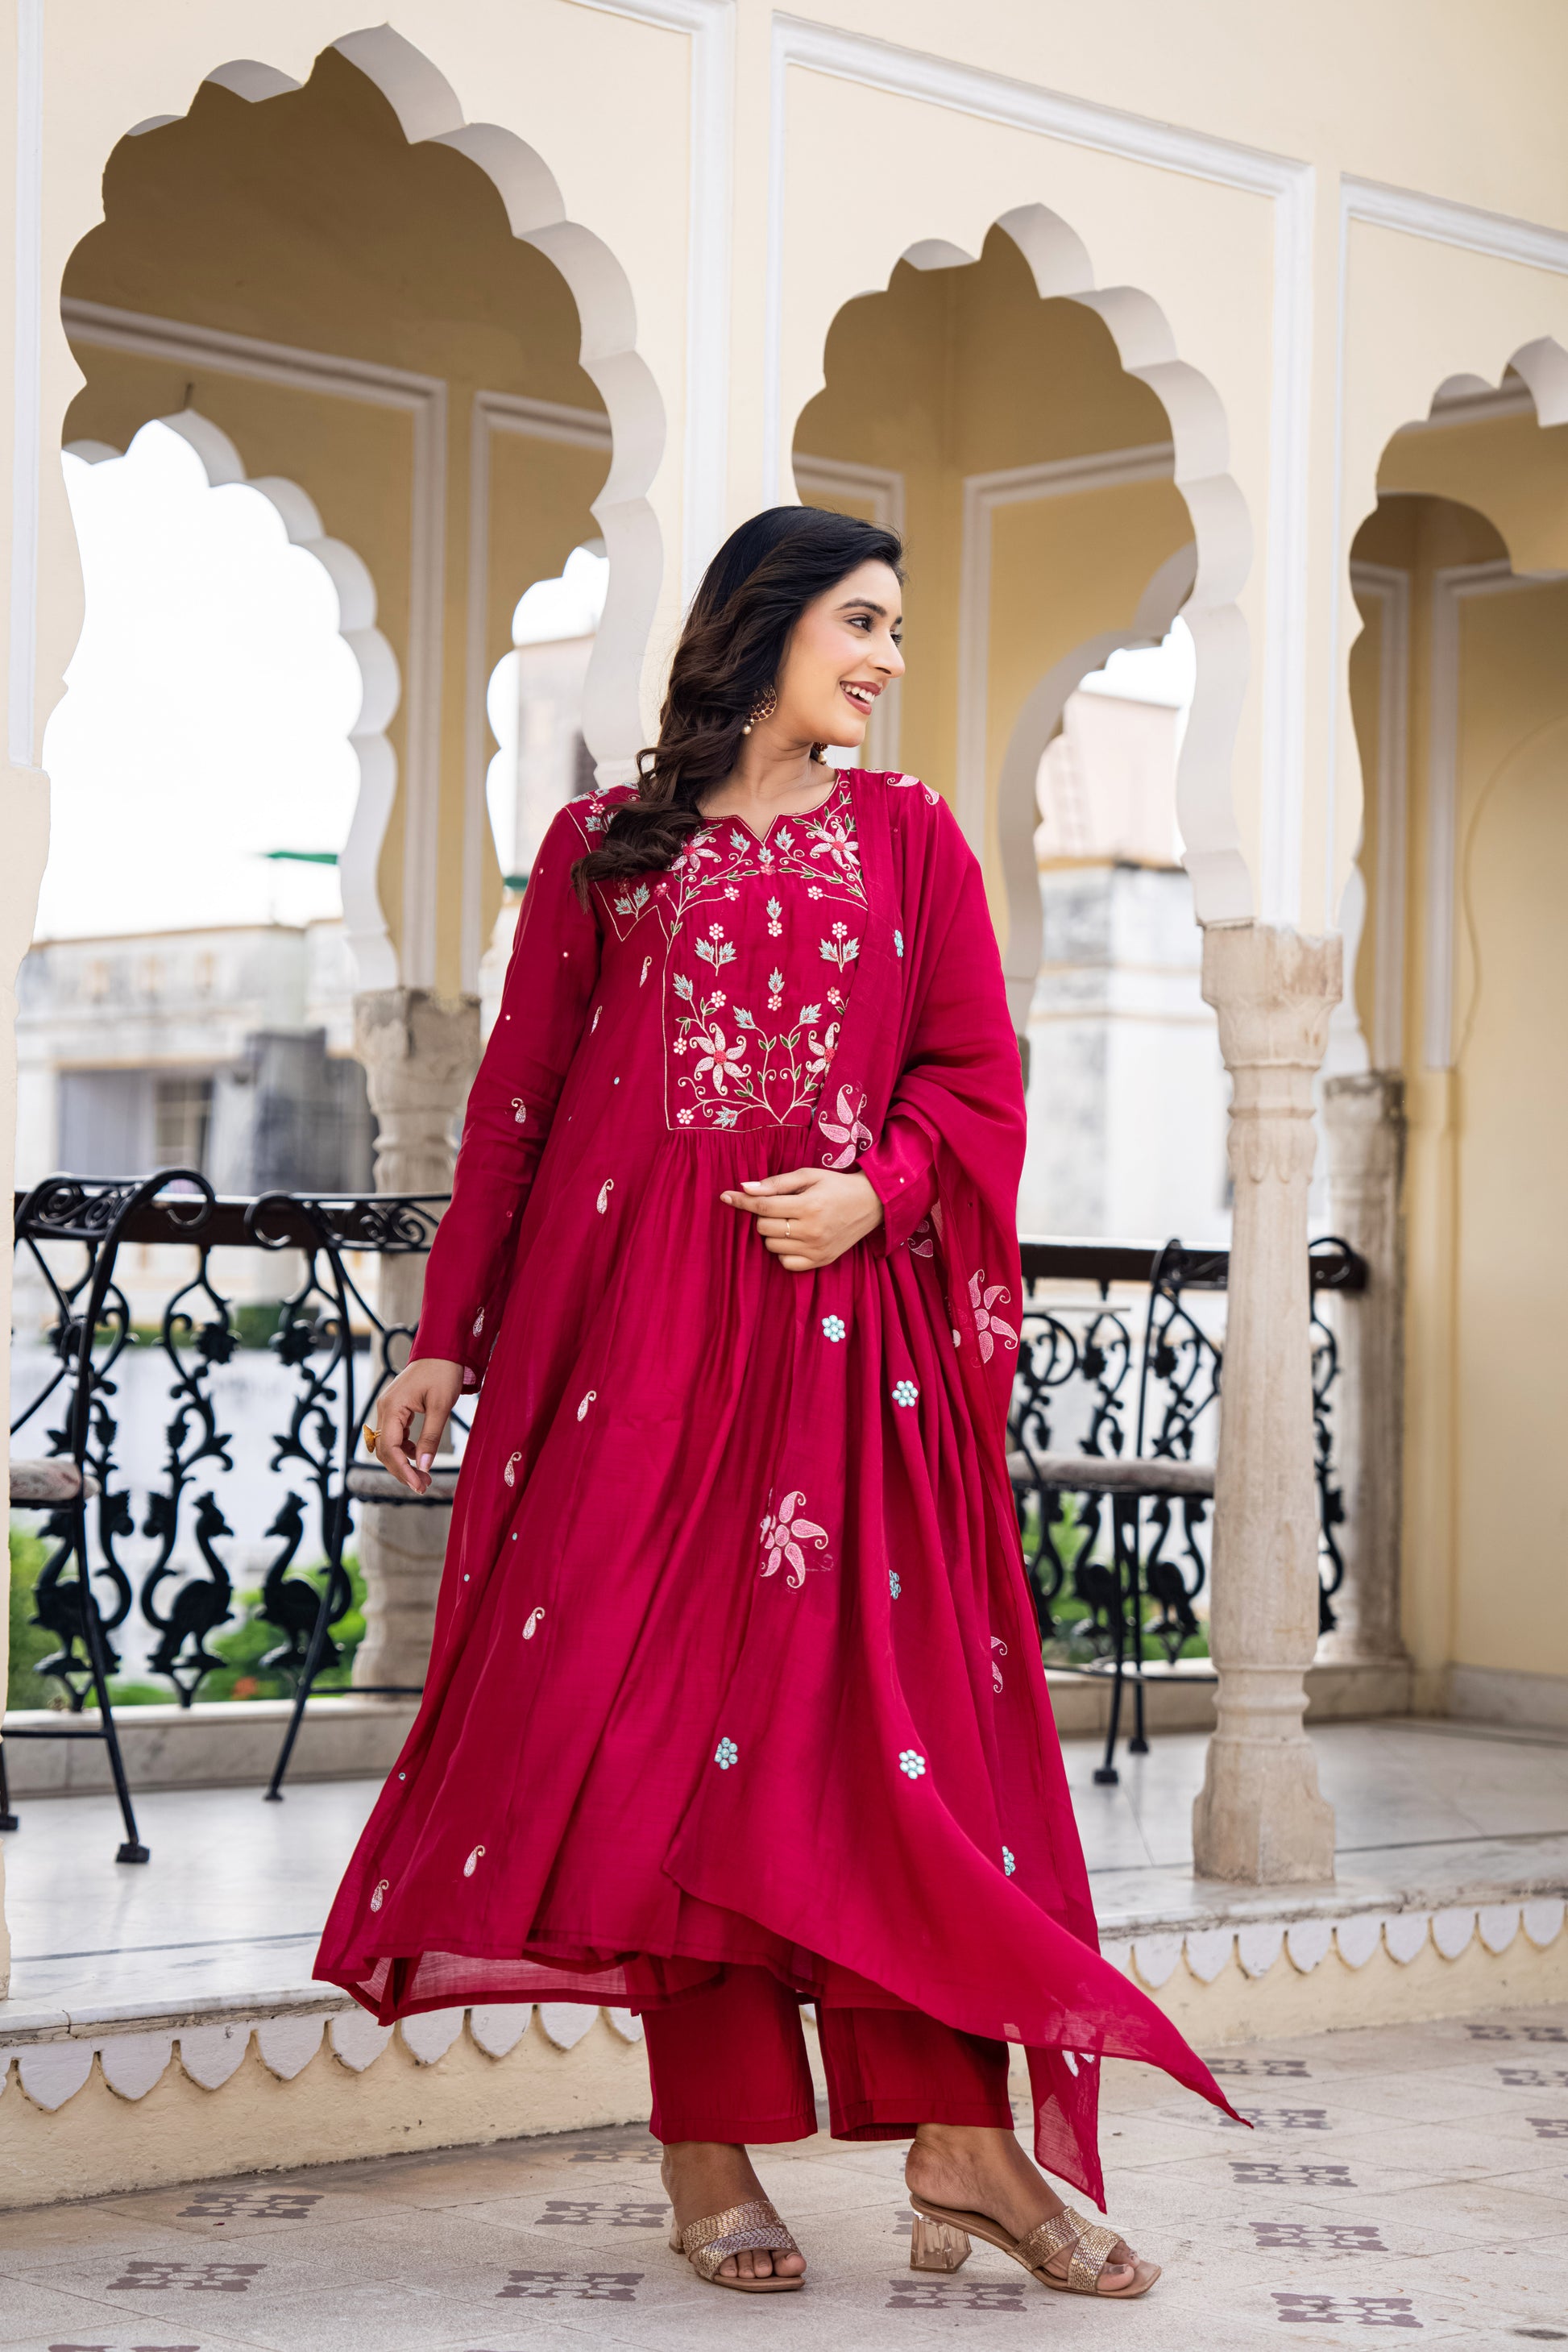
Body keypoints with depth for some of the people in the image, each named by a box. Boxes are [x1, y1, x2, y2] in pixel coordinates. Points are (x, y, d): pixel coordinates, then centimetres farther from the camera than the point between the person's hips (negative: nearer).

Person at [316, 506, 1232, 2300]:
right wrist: (446, 1338, 6)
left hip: (849, 1322, 1)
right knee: (664, 1696, -4)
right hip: (635, 1325, 0)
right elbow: (515, 1097, 10)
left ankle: (956, 2135, -5)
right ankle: (711, 2157, 1)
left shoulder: (907, 838, 13)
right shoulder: (602, 847, 11)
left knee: (884, 1698, -6)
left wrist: (876, 1186, -13)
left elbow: (975, 1079, 7)